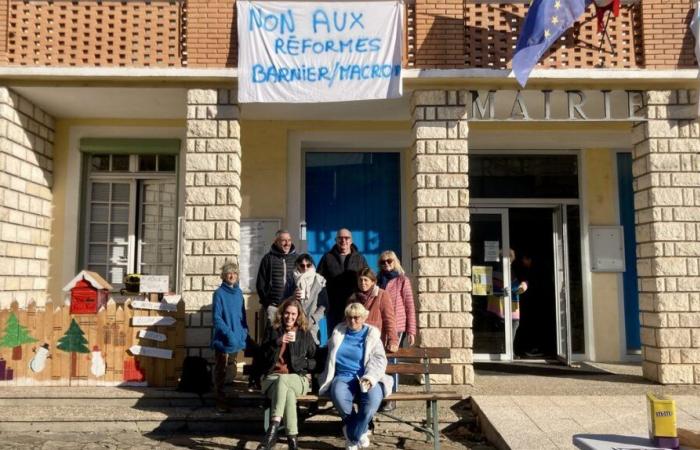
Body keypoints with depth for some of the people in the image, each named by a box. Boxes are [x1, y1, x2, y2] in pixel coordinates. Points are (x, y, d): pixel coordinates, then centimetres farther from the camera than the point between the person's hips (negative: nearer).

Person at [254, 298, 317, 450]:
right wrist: (277, 342, -13)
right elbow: (261, 357, 1)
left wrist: (301, 363, -3)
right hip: (272, 377, 1)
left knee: (282, 381, -38)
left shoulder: (305, 333, 12)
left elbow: (315, 360, 17)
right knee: (288, 391, -36)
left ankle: (273, 428, -45)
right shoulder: (272, 331, 12)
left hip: (299, 378, 0)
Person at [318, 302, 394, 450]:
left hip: (365, 378, -1)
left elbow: (379, 360, -1)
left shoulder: (372, 334, 8)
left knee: (373, 398, -34)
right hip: (343, 377, 1)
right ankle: (361, 432, -11)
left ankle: (352, 436, -12)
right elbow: (330, 353, 28)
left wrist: (370, 377, -19)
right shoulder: (338, 331, 16)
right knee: (338, 396, -35)